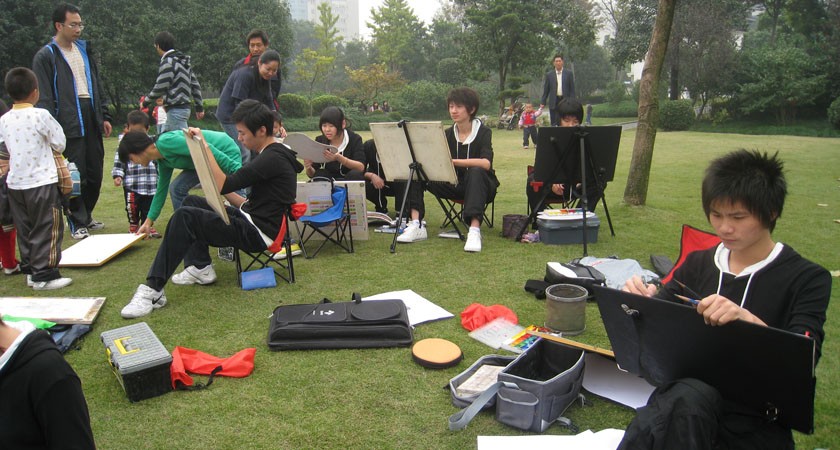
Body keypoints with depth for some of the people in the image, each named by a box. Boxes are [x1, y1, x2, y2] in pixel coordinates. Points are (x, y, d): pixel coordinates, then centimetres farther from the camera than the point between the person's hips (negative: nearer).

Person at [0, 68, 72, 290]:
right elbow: (60, 144, -5)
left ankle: (29, 270, 21)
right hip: (42, 182, -6)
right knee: (47, 230, -1)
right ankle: (44, 275, -2)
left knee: (24, 230, 14)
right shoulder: (41, 115, -12)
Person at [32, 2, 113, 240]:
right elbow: (44, 97, -7)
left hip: (91, 120, 6)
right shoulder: (46, 56, -4)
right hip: (69, 124, -6)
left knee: (95, 172, 9)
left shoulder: (84, 49, 15)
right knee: (75, 175, -4)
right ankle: (77, 223, 8)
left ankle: (87, 216, 25)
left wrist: (104, 116, 14)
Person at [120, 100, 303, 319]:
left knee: (184, 217, -20)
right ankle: (201, 268, 10)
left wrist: (205, 147, -18)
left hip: (258, 233, -11)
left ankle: (153, 289, -18)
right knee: (192, 202, 17)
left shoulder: (272, 159, -19)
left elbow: (223, 185, -24)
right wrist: (225, 193, 7)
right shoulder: (271, 155, 15)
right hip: (252, 220, 11)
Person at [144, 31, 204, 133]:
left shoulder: (167, 62, -12)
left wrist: (146, 100, -1)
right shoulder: (184, 61, 15)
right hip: (184, 107, 10)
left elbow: (160, 88, -17)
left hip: (175, 110, -10)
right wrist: (199, 107, 19)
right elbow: (195, 85, 16)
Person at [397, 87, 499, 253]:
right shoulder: (448, 134, 7)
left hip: (478, 185, -4)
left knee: (476, 172, -39)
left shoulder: (483, 132, -8)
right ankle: (416, 226, -26)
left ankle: (475, 230, -48)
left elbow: (486, 163, -28)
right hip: (454, 184, 4)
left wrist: (453, 161, -38)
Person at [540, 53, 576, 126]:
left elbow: (572, 89, 4)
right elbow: (545, 90, 8)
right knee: (554, 123, -1)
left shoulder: (569, 73, 6)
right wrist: (543, 102, 2)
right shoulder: (549, 74, 7)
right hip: (554, 102, 0)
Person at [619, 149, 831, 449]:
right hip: (681, 389, 2)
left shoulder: (808, 279, 1)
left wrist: (749, 321, -31)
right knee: (691, 392, -34)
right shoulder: (697, 264, 12)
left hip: (756, 424, -1)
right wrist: (643, 301, -12)